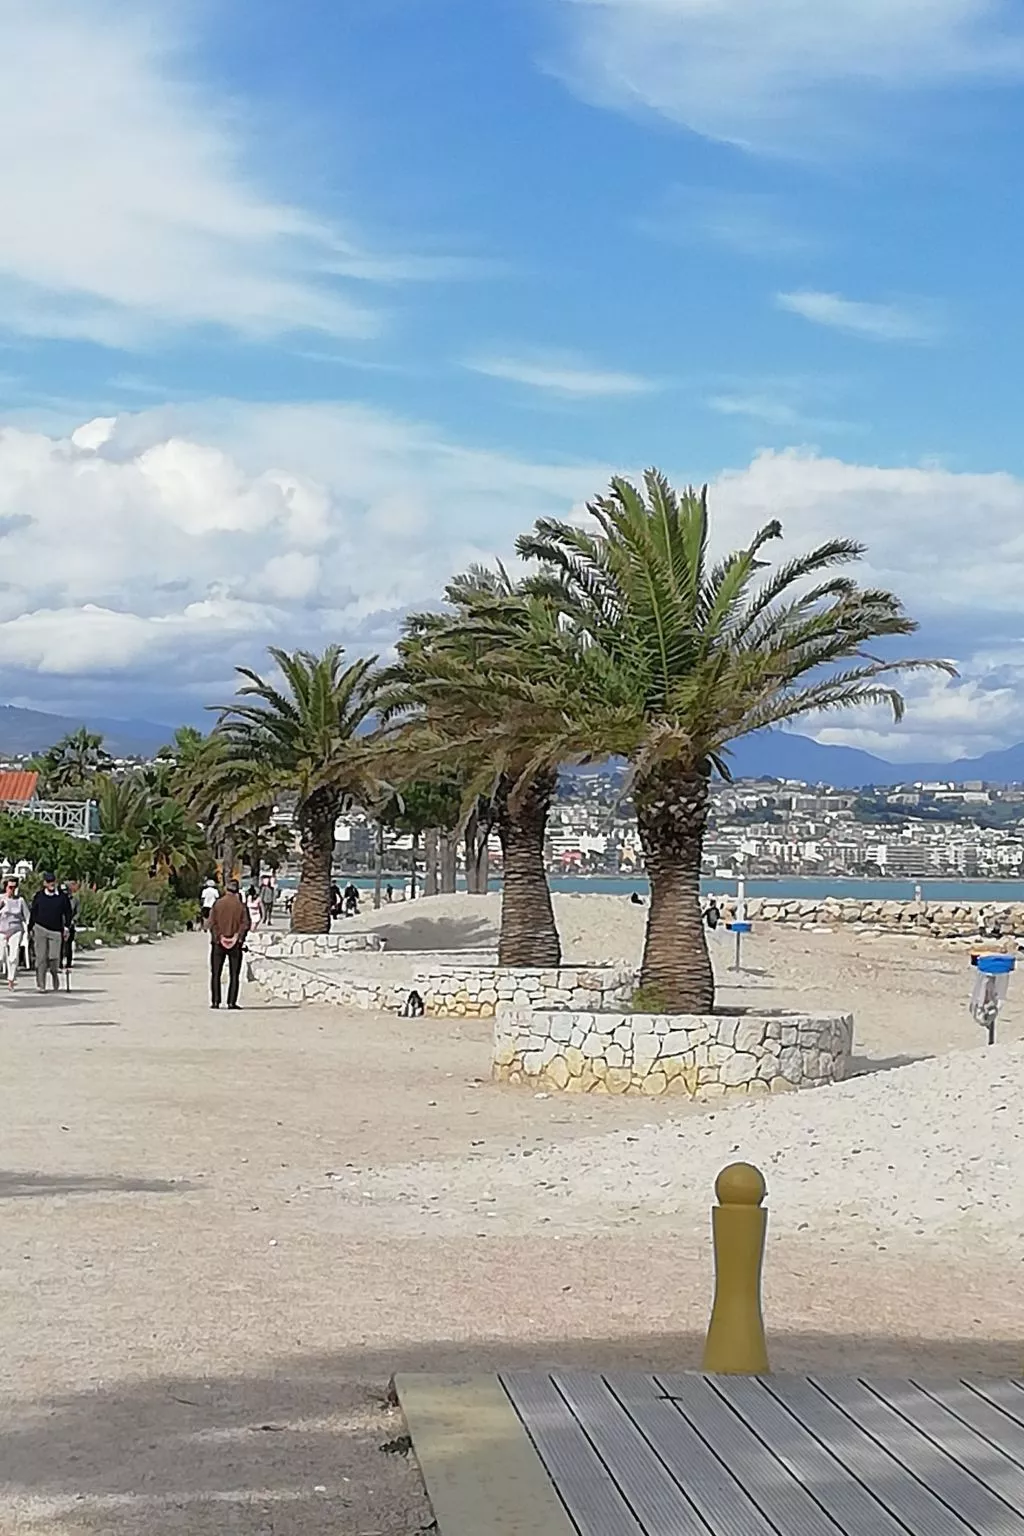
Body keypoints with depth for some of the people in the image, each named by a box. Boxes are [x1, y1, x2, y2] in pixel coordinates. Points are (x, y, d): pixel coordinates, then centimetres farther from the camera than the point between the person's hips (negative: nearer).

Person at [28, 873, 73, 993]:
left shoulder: (63, 896, 4)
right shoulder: (39, 896, 5)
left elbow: (68, 913, 9)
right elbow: (33, 913, 11)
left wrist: (67, 927, -1)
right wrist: (31, 928, 9)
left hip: (56, 931, 0)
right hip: (40, 929, 0)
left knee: (54, 957, -3)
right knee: (41, 957, -3)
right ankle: (41, 985, -1)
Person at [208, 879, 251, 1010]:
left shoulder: (217, 903, -3)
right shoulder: (241, 905, -4)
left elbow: (212, 923, -7)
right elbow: (245, 924, -8)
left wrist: (218, 937, -4)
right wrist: (238, 937, -3)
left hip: (218, 944, 0)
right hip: (235, 945, 0)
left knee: (216, 974, 7)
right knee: (234, 975, 4)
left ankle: (215, 1001, 2)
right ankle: (231, 1002, -2)